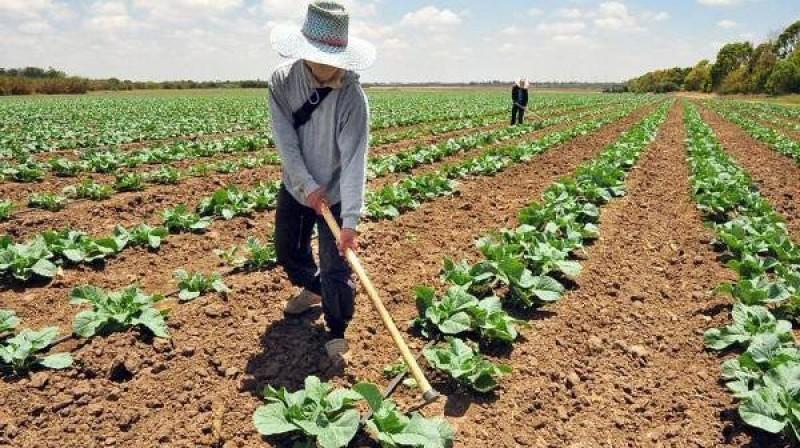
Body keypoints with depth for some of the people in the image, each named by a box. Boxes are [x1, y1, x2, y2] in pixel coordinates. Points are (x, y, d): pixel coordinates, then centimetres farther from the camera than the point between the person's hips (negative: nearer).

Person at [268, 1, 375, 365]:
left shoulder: (351, 96, -24)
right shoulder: (282, 81, -13)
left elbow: (354, 159, -30)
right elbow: (285, 141, -16)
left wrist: (351, 219, -36)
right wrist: (309, 186, -24)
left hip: (335, 194, -4)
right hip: (295, 188, 5)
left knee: (335, 269, -6)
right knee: (287, 251, 22)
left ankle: (337, 333, 17)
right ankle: (312, 289, 52)